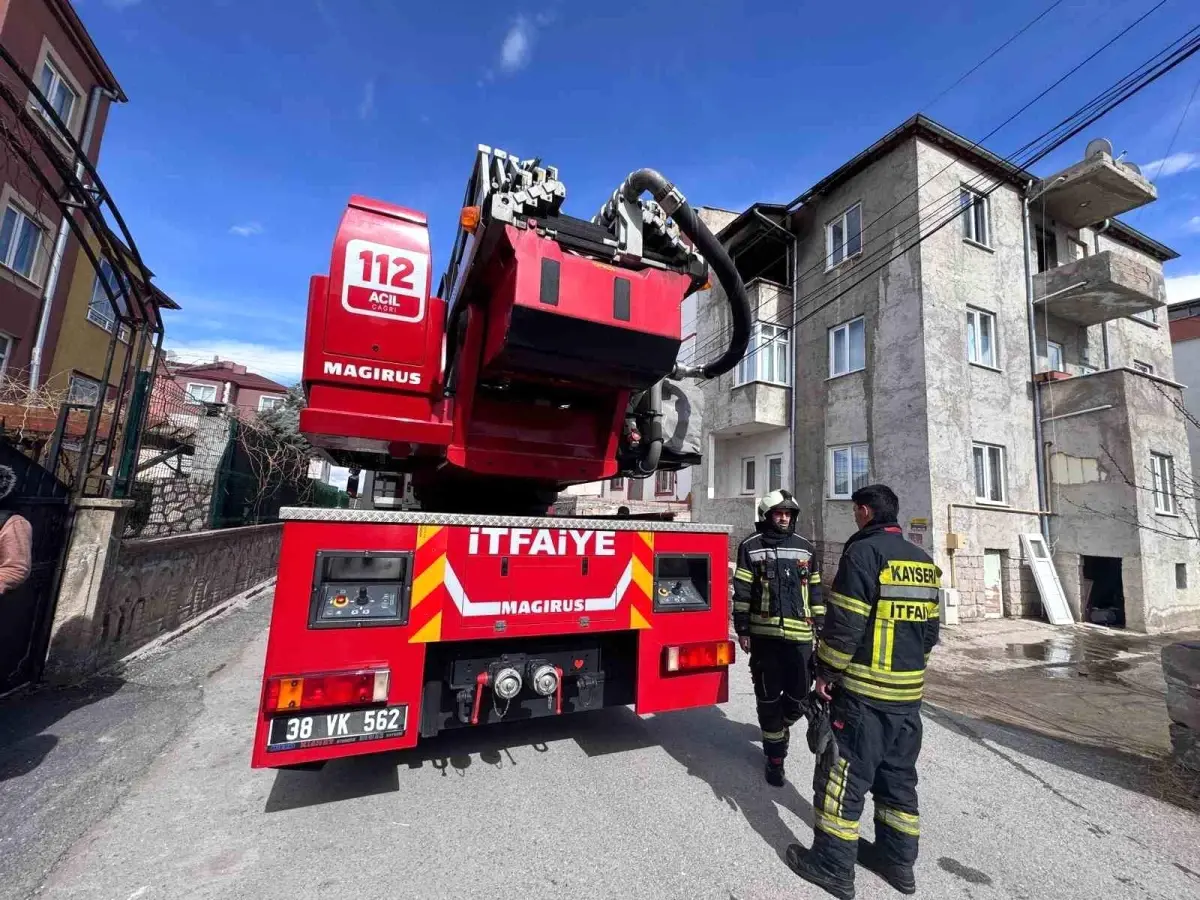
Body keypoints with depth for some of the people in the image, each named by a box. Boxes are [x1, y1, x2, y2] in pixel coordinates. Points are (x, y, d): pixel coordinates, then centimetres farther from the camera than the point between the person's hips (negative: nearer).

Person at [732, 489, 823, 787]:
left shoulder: (806, 548, 9)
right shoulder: (751, 547, -1)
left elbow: (815, 592, 13)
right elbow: (742, 592, -1)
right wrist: (742, 630, -4)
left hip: (800, 635, 3)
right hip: (765, 634, -2)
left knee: (799, 693, 9)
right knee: (768, 697, 7)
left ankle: (777, 728, 41)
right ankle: (775, 757, 26)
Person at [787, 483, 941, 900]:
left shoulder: (864, 551, -16)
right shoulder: (923, 561, 9)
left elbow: (845, 622, -19)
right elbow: (930, 627, 14)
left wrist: (826, 671, -10)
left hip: (864, 689, -8)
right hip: (908, 690, 8)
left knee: (844, 775, 4)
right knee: (898, 775, 20)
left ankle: (833, 866, 15)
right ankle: (898, 860, 33)